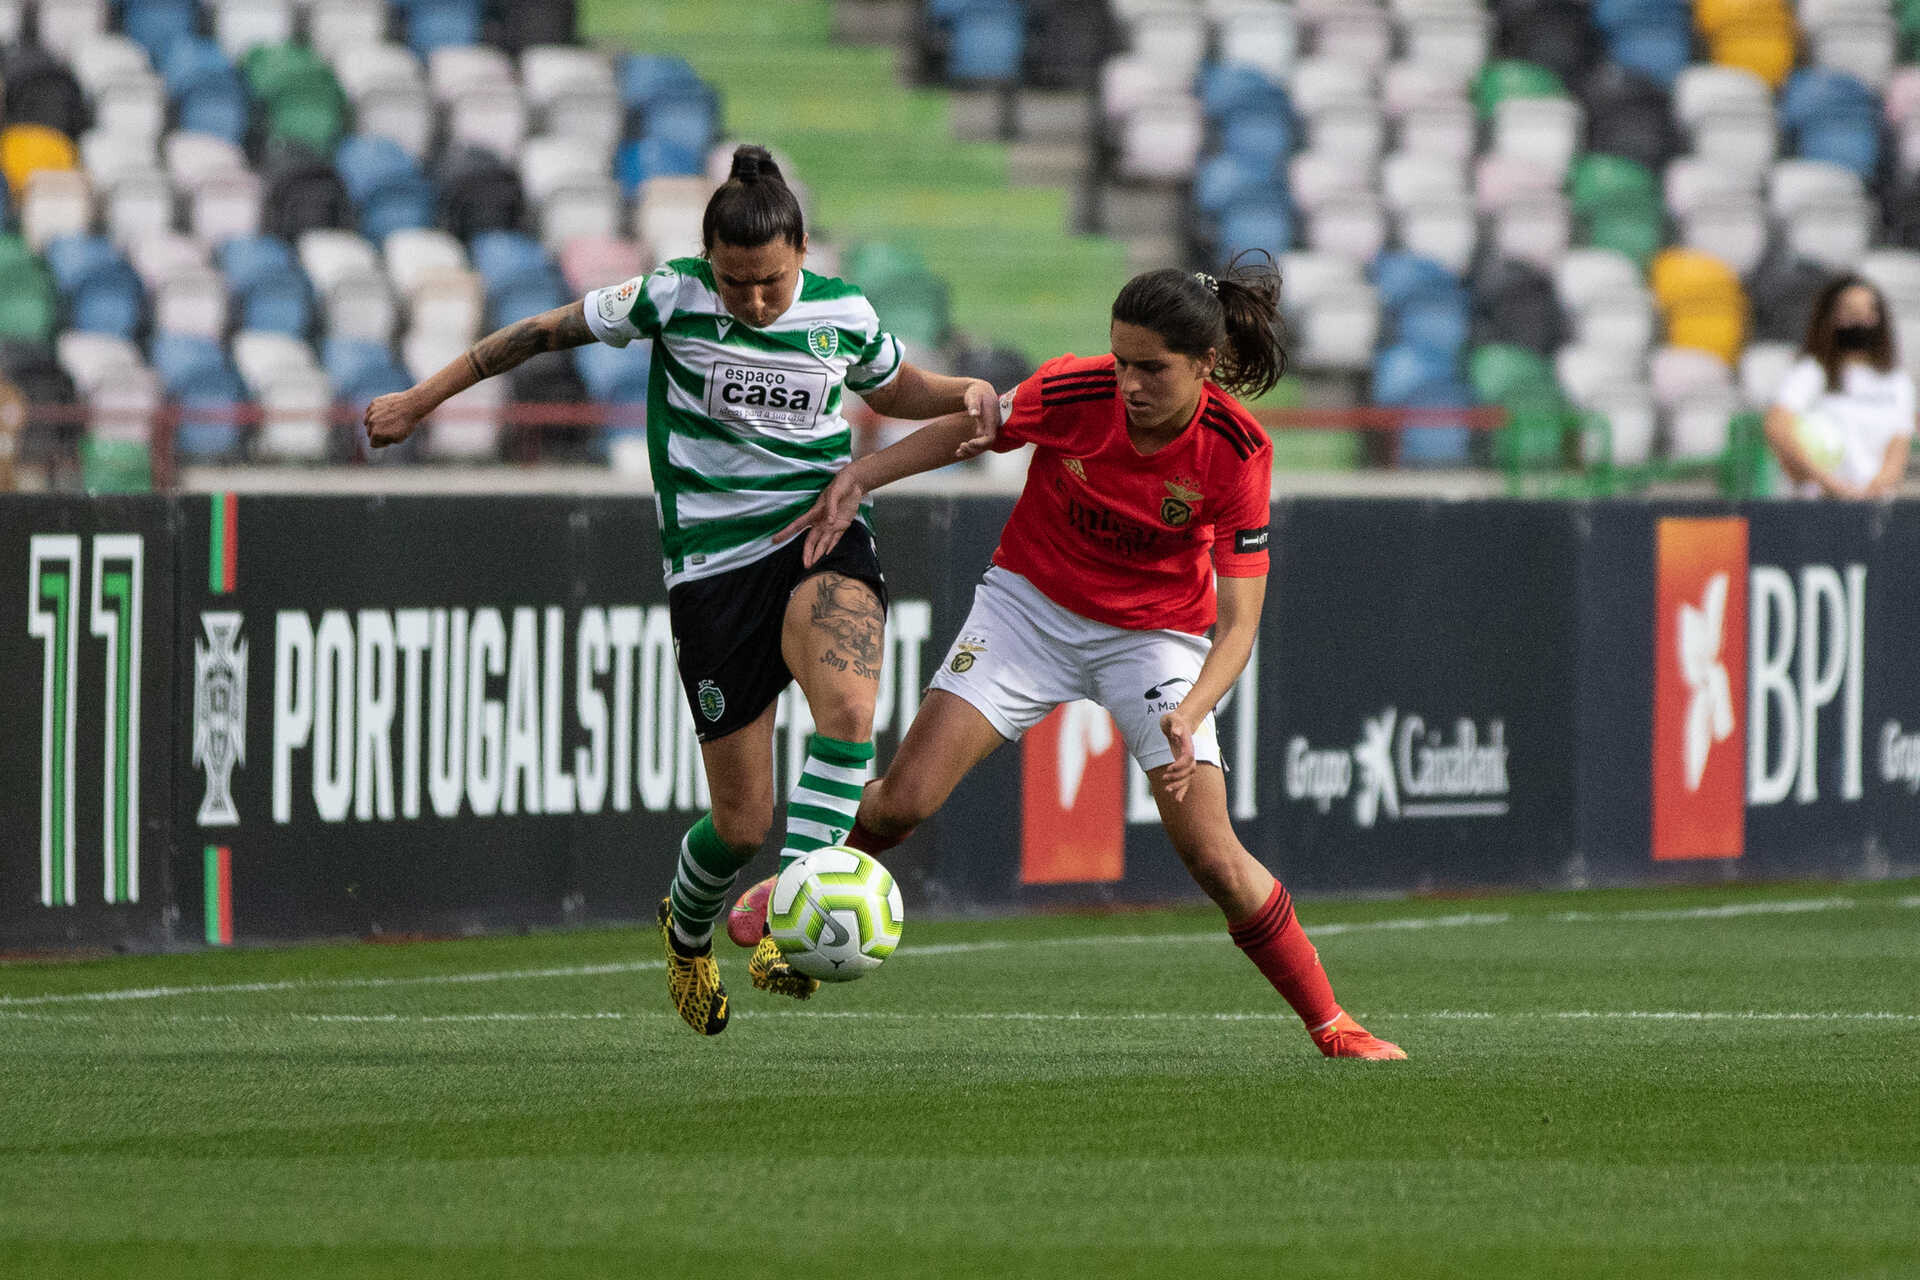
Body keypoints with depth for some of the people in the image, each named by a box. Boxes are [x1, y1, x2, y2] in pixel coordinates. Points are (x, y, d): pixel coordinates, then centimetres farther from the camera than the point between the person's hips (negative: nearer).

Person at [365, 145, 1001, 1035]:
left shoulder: (843, 315, -1)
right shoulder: (671, 299, -8)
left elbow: (894, 391, 21)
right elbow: (545, 333, 5)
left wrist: (963, 396, 0)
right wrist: (421, 400, 8)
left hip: (819, 534, 1)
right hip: (711, 561, -1)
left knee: (849, 710, -34)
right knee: (742, 823, 1)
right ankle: (686, 931, 36)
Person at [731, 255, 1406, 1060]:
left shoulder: (1236, 451, -24)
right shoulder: (1071, 395, -22)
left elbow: (1237, 622, -22)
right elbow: (967, 431, 0)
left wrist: (1187, 717, -38)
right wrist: (859, 478, -12)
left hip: (1156, 632, -1)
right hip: (1033, 603, 1)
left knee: (1212, 856, -13)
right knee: (905, 800, -12)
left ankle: (1330, 1026, 3)